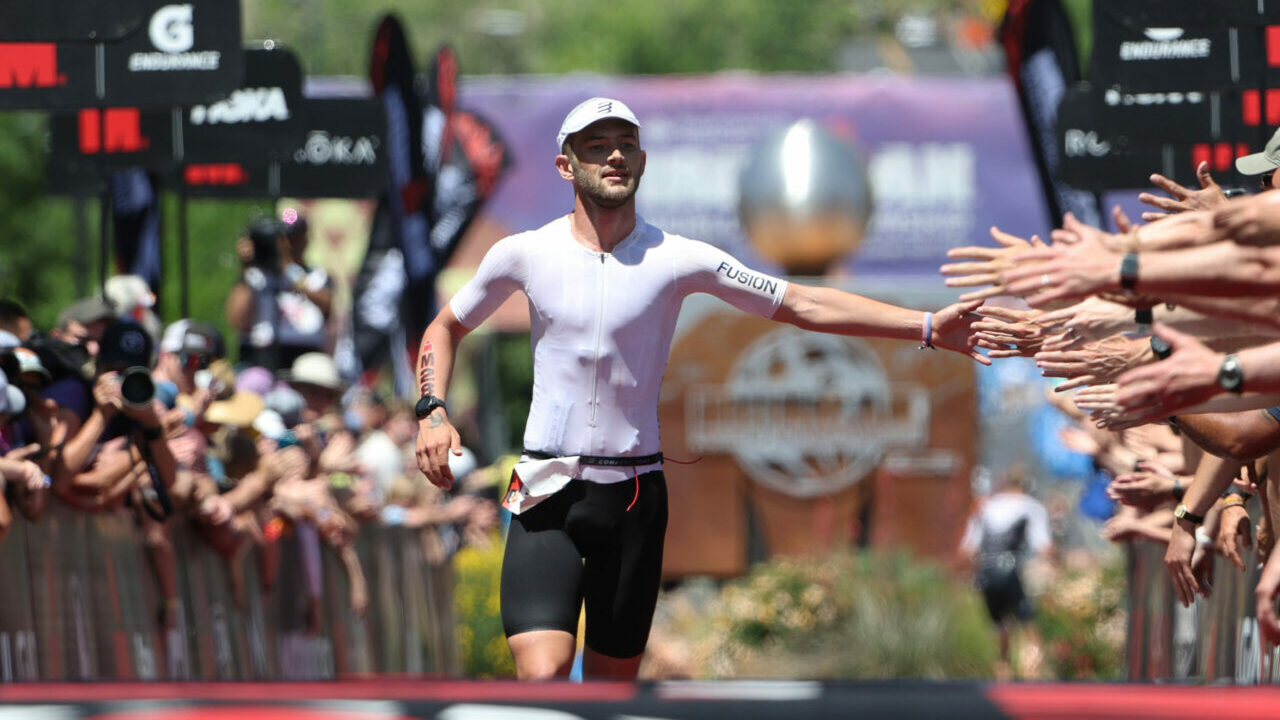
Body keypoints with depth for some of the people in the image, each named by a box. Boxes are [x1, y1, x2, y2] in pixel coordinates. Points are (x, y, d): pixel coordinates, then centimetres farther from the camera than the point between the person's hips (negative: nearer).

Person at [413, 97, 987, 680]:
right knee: (542, 676, -20)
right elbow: (447, 327, 17)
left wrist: (928, 327, -5)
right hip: (547, 497, -1)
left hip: (634, 494, 1)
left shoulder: (676, 259, -2)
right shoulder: (523, 254, 0)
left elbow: (803, 305, 1)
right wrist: (432, 412, 0)